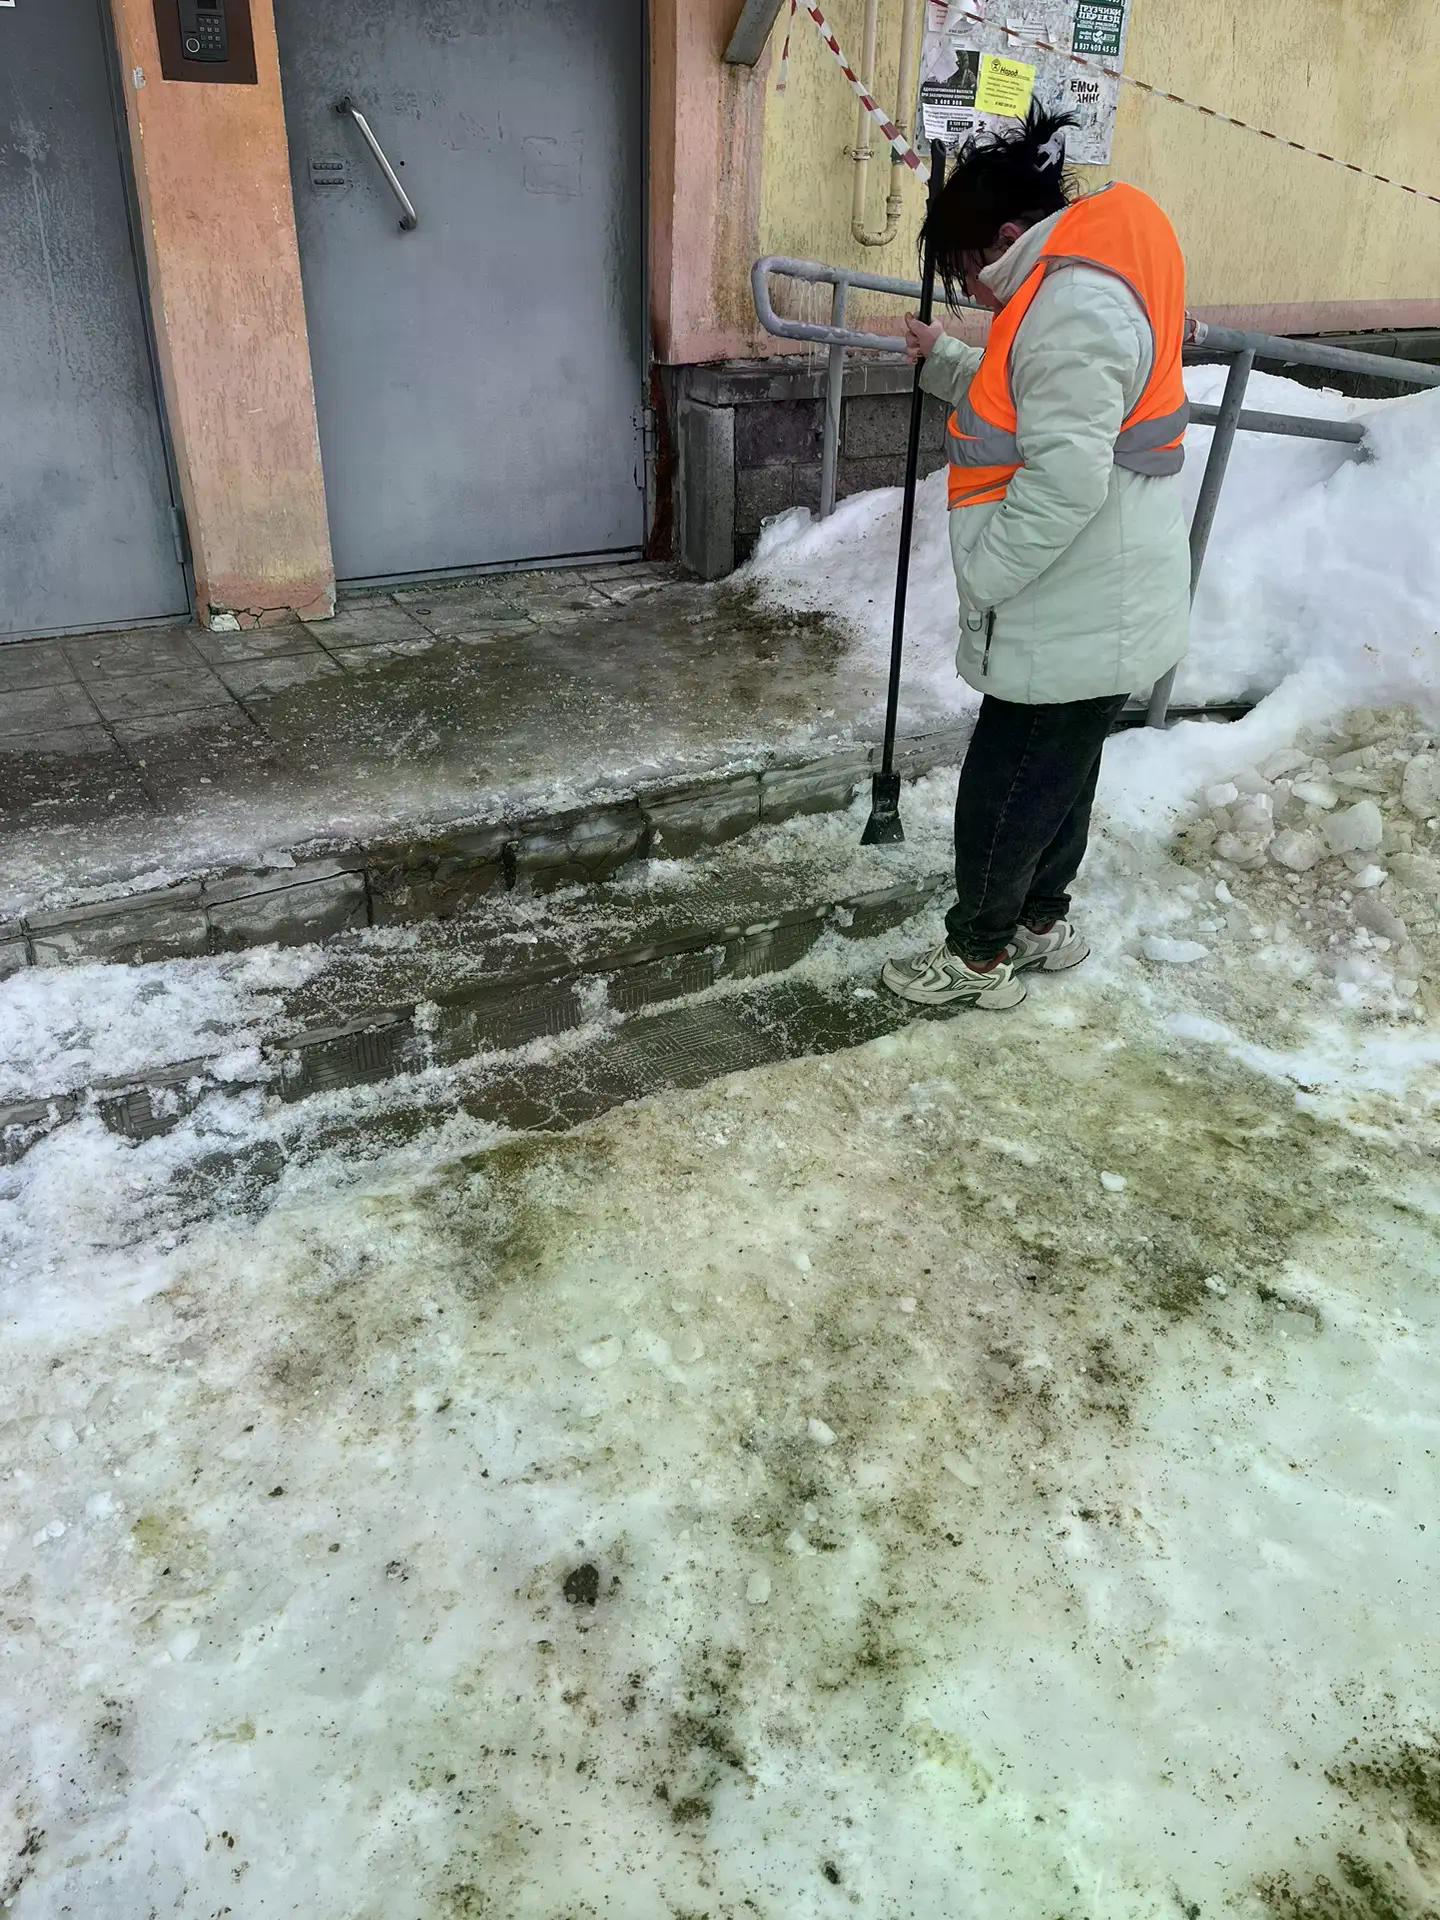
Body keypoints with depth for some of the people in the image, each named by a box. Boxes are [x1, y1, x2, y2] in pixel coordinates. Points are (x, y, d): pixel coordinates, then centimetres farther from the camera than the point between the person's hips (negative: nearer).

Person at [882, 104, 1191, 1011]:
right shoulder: (1080, 282, 12)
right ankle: (1043, 920, 38)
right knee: (1060, 775, 21)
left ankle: (980, 957, 19)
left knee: (1004, 791, 3)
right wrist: (944, 359, 29)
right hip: (1093, 610, 10)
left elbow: (1064, 483, -28)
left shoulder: (1075, 305, -22)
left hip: (1075, 622, -10)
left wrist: (980, 571, -19)